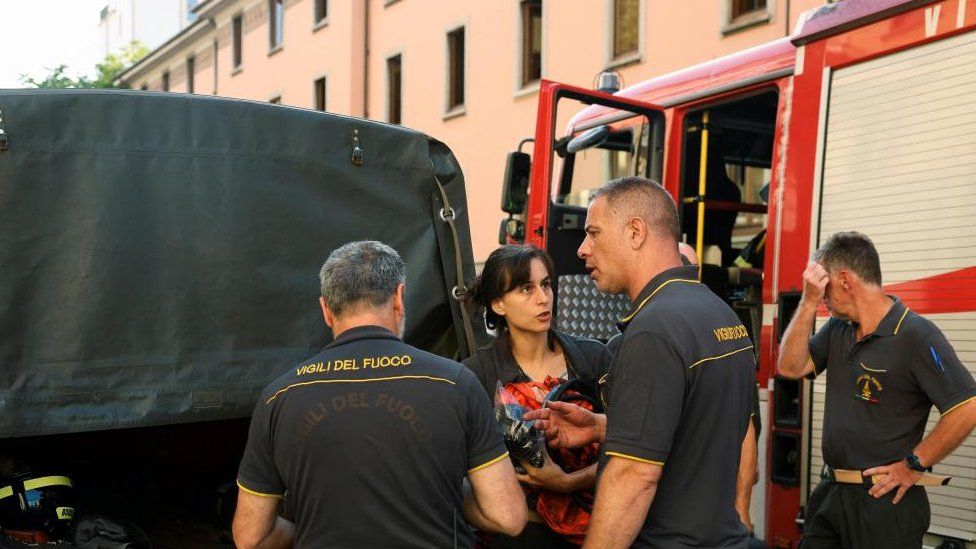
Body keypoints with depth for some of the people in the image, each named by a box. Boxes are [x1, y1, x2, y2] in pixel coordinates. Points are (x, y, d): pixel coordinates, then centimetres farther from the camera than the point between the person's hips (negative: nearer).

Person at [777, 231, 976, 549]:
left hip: (885, 500, -7)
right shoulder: (837, 329, 9)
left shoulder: (916, 335, -16)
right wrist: (809, 302, -6)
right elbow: (791, 367, 0)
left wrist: (913, 465, -14)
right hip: (830, 494, 7)